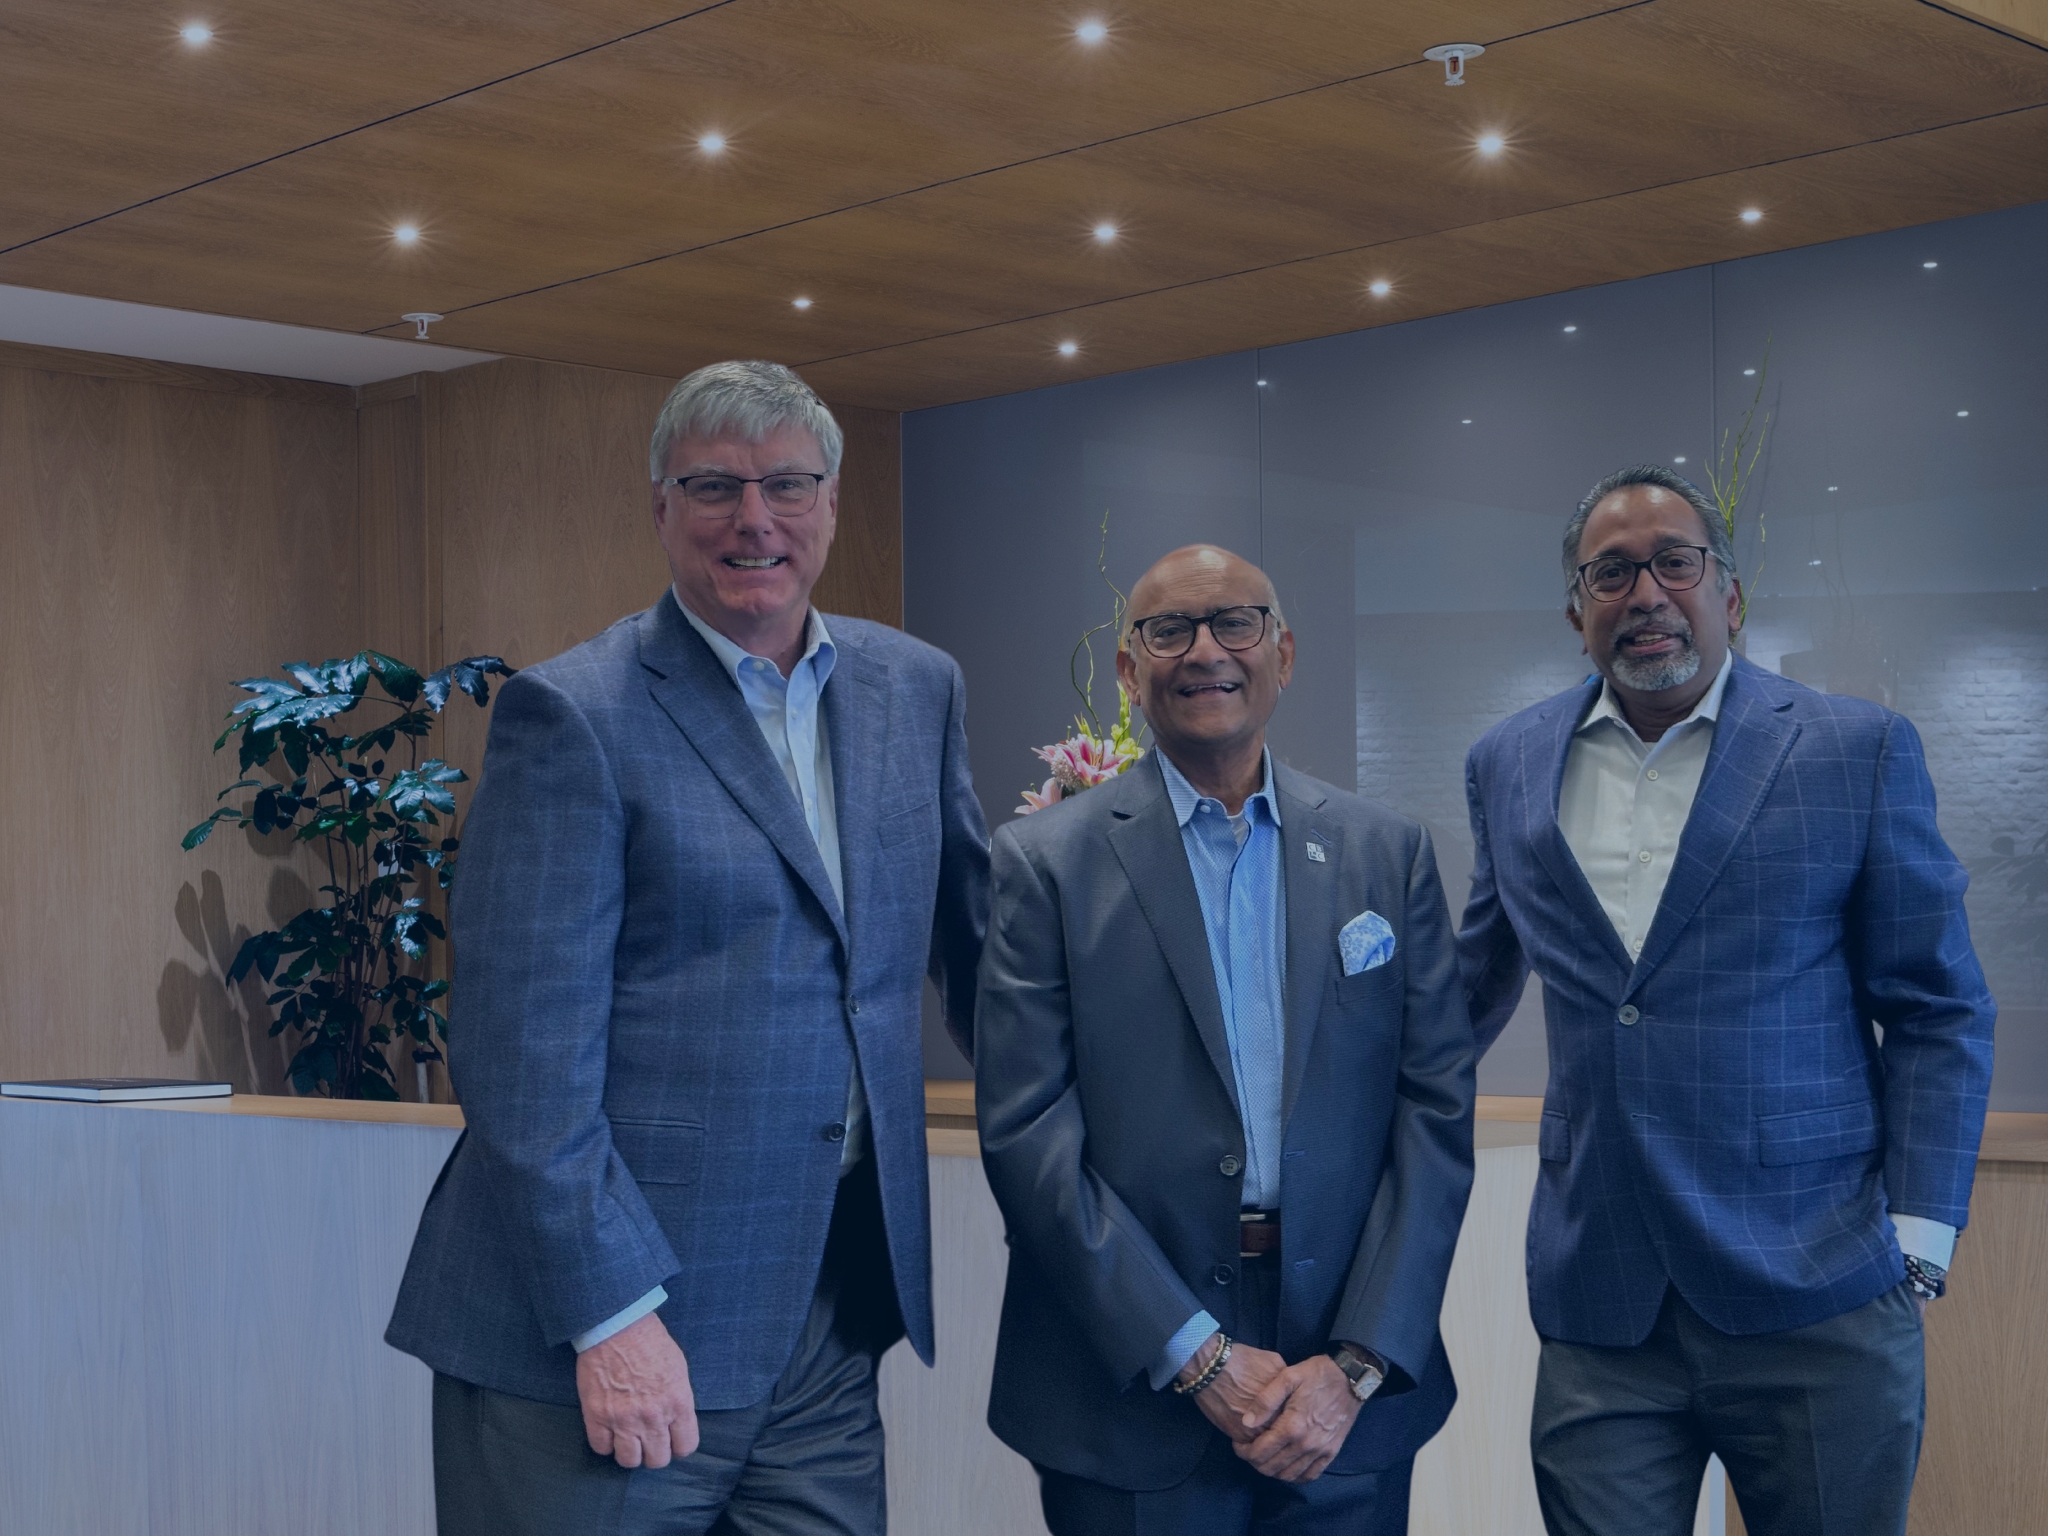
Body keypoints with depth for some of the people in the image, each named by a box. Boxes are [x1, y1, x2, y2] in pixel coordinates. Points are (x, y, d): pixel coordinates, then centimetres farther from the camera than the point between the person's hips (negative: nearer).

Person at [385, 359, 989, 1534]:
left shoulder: (916, 688, 10)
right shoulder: (573, 715, -8)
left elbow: (972, 934, 20)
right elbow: (527, 1052, -13)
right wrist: (612, 1315, -16)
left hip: (834, 1311, 5)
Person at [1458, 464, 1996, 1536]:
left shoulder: (1856, 752, -1)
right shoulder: (1509, 766, 9)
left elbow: (1938, 1014, 0)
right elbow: (1473, 989, 21)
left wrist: (1914, 1246, -6)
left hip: (1815, 1307, -2)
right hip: (1600, 1312, 2)